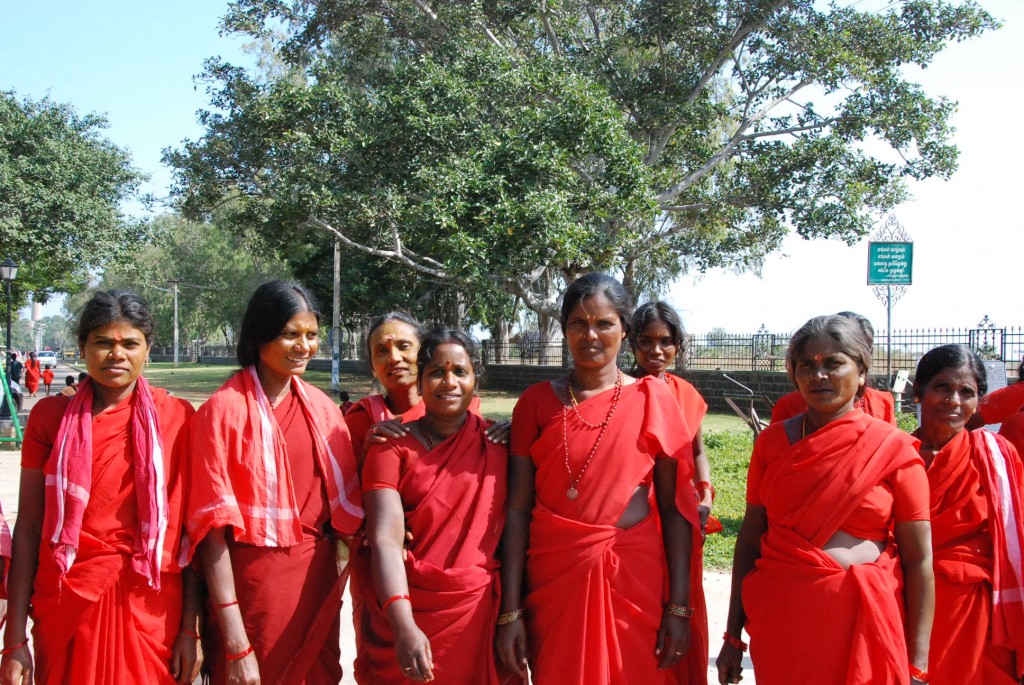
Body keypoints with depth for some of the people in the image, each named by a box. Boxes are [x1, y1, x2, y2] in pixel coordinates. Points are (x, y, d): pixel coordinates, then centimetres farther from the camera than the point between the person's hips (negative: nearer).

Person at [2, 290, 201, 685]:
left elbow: (191, 527, -1)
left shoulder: (177, 418, -1)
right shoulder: (50, 416, 1)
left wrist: (190, 627, -5)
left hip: (151, 608, -1)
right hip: (66, 606, 1)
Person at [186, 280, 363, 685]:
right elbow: (213, 528, -14)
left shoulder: (322, 408, 6)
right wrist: (235, 644, -17)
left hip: (318, 582, 5)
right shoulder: (224, 410, -11)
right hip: (251, 586, -5)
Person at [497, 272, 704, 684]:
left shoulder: (652, 399, 1)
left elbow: (674, 507, -1)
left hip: (636, 578, -1)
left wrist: (679, 607, -6)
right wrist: (509, 611, -5)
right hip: (554, 579, 1)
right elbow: (517, 508, -1)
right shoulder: (537, 402, 3)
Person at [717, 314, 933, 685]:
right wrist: (733, 635, 7)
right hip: (780, 623, 2)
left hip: (865, 622, -1)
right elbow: (750, 537, 7)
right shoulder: (773, 441, 4)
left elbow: (919, 560, -4)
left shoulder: (893, 449, -3)